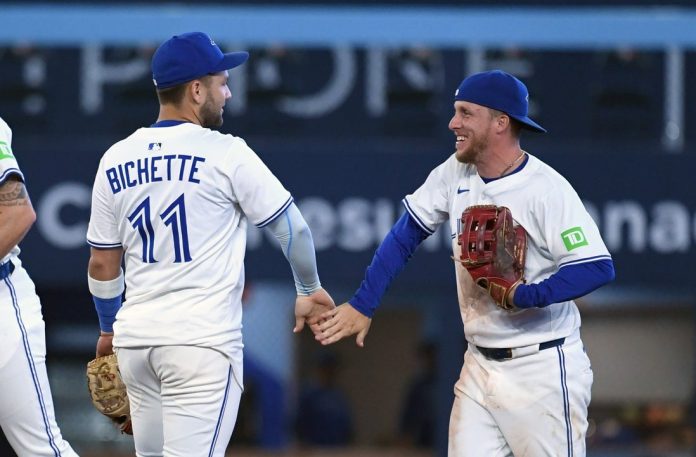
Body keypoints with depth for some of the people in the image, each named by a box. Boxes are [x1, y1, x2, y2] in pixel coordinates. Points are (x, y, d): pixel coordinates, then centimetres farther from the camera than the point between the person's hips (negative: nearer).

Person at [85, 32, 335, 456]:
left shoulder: (116, 160, 7)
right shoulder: (225, 154, -7)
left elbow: (102, 264, 13)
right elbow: (291, 227, 1)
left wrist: (109, 328, 29)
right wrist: (310, 289, 18)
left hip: (135, 339, 6)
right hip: (202, 341, -6)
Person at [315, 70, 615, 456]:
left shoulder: (547, 189, -16)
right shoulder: (456, 172, 3)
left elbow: (598, 267, -22)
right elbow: (406, 235, 10)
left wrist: (524, 296, -30)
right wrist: (362, 305, 4)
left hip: (542, 369, -6)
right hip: (480, 365, 6)